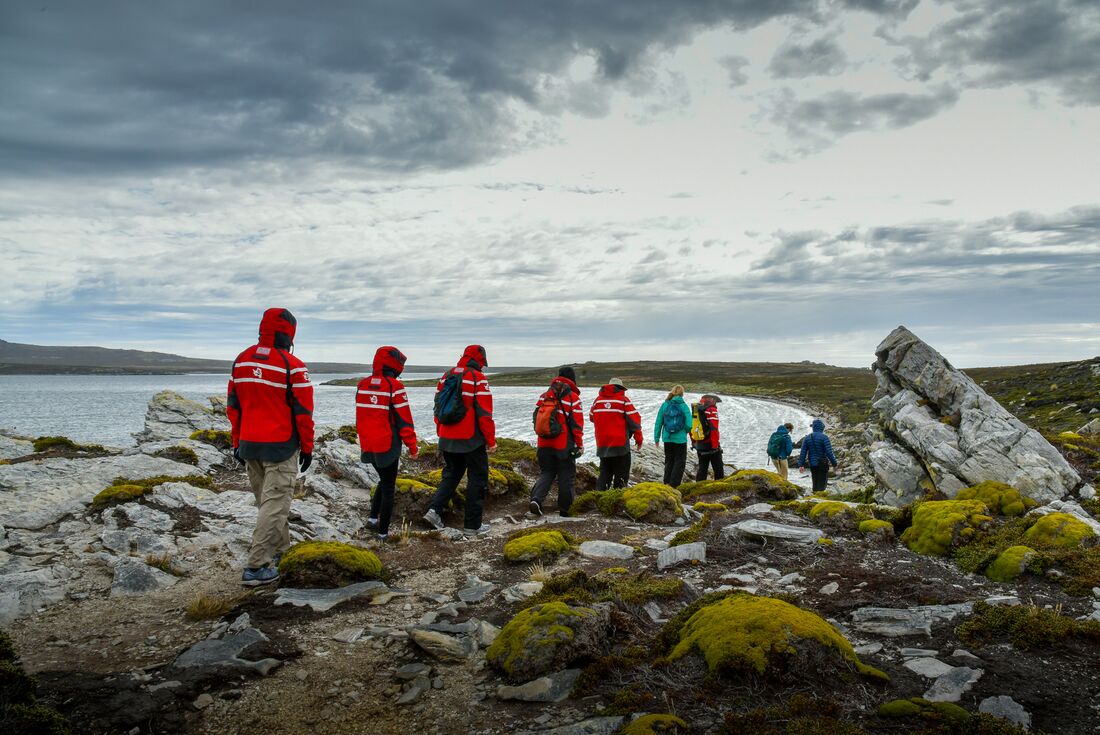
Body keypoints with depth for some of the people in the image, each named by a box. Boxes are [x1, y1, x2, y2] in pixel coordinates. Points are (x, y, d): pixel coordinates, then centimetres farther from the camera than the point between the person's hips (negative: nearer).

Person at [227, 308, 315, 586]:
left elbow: (233, 406, 10)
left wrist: (238, 443, 18)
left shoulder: (241, 361, 6)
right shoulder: (292, 366, -13)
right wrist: (307, 448, -1)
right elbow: (303, 412, -11)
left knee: (268, 501, 20)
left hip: (249, 446, 7)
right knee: (274, 505, -2)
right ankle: (256, 568, -4)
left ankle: (280, 551, 33)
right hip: (281, 448, -6)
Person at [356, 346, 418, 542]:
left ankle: (373, 518, 18)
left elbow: (360, 416, 13)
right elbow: (404, 419, -13)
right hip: (387, 446, -6)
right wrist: (412, 446, -5)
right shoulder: (394, 386, -15)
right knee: (388, 487, 7)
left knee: (383, 480, 26)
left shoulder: (362, 385, 4)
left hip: (368, 445, 6)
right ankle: (383, 531, 10)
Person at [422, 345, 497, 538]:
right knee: (477, 479, 6)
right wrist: (491, 440, -9)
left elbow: (438, 407, 14)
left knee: (451, 475, 22)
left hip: (448, 440, 6)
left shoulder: (446, 376, 8)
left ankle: (435, 510, 4)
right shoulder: (478, 378, -12)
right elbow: (484, 413, -16)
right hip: (472, 441, -6)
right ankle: (472, 526, 9)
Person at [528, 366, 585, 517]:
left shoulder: (544, 396, 6)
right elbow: (577, 424, -10)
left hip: (544, 444, 4)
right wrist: (580, 444, -2)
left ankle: (536, 499, -9)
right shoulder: (573, 398, -9)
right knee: (566, 476, 8)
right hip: (564, 446, -4)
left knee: (546, 473, 14)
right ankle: (564, 510, 14)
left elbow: (537, 418, 12)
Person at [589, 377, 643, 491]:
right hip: (620, 443, -5)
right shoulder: (623, 400, -6)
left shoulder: (598, 400, 7)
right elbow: (634, 419, -7)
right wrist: (639, 438, 2)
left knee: (604, 473, 14)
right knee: (621, 474, 3)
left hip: (602, 444, 5)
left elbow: (591, 417, 18)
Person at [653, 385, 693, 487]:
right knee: (679, 462, 8)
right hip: (680, 439, -3)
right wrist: (685, 431, 10)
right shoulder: (684, 406, -8)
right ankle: (673, 484, 3)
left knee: (669, 461, 18)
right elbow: (689, 425, -12)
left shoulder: (665, 405, -1)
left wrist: (657, 438, 10)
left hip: (667, 439, 3)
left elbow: (658, 423, 2)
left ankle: (667, 483, 21)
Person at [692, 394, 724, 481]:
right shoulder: (712, 410, -11)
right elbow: (713, 429, -20)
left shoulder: (697, 410, 12)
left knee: (702, 468, 12)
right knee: (718, 468, 3)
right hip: (710, 445, -7)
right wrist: (715, 445, -18)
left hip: (700, 445, 7)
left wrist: (694, 443, 23)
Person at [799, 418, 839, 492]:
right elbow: (829, 452, -16)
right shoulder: (824, 437, -11)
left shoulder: (807, 438, 3)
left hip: (812, 465, 5)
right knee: (822, 483, -1)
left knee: (815, 483, 16)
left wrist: (801, 465, 4)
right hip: (823, 464, -5)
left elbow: (803, 452, 2)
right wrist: (834, 463, -6)